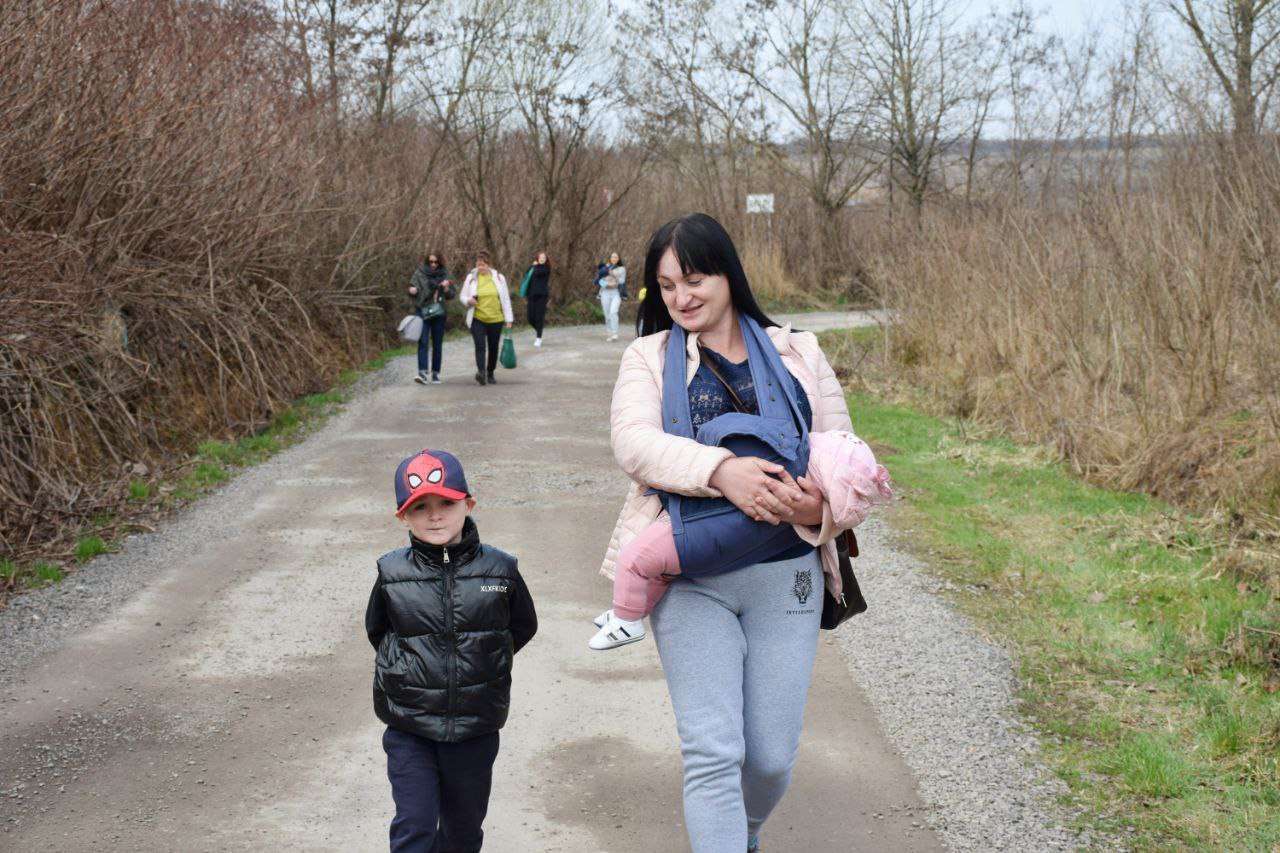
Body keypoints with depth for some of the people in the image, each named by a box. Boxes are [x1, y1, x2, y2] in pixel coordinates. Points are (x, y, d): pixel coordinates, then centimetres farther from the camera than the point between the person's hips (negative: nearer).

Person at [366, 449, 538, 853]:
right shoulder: (392, 573, -6)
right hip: (409, 730, -1)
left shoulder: (499, 570, -7)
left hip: (475, 728, 1)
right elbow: (376, 630, 12)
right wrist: (408, 665, 8)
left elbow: (522, 627, 10)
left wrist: (484, 660, 7)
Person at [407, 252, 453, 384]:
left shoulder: (444, 274, 6)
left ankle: (436, 374, 15)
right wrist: (412, 290, -21)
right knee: (423, 342, -14)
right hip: (422, 312, -2)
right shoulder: (420, 273, 1)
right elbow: (412, 288, 2)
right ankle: (422, 373, -22)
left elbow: (451, 296, 9)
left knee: (437, 344, 6)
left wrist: (446, 288, -12)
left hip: (438, 314, 2)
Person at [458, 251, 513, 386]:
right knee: (480, 346, -17)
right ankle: (481, 371, -31)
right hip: (477, 319, -1)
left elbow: (505, 299, 6)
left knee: (493, 347, 8)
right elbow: (462, 296, 10)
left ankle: (490, 373, 24)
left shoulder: (498, 277, 3)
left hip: (495, 319, 2)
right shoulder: (471, 278, 2)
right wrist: (468, 300, -15)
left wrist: (508, 319, 3)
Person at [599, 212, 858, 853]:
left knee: (772, 757, 7)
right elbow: (633, 441, -12)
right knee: (713, 754, -9)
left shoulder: (798, 354, 11)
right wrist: (720, 470, -28)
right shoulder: (649, 357, 6)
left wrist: (821, 508, -14)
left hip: (785, 577, 2)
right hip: (691, 579, -2)